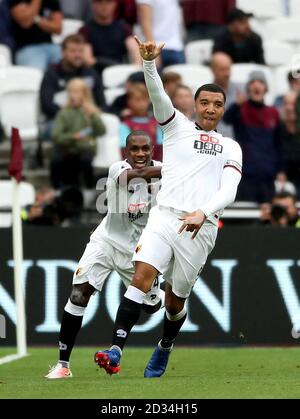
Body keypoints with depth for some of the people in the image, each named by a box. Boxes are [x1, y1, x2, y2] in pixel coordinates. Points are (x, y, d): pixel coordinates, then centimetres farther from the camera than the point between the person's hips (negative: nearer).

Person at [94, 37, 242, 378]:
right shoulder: (177, 125, 16)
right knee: (142, 275, -21)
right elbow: (157, 94, -1)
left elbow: (228, 191, 1)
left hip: (199, 228, 1)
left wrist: (203, 213, -18)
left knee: (176, 299, 7)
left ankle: (164, 350, 33)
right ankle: (115, 350, -30)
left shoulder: (231, 148, 15)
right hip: (164, 216, -1)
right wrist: (149, 62, -19)